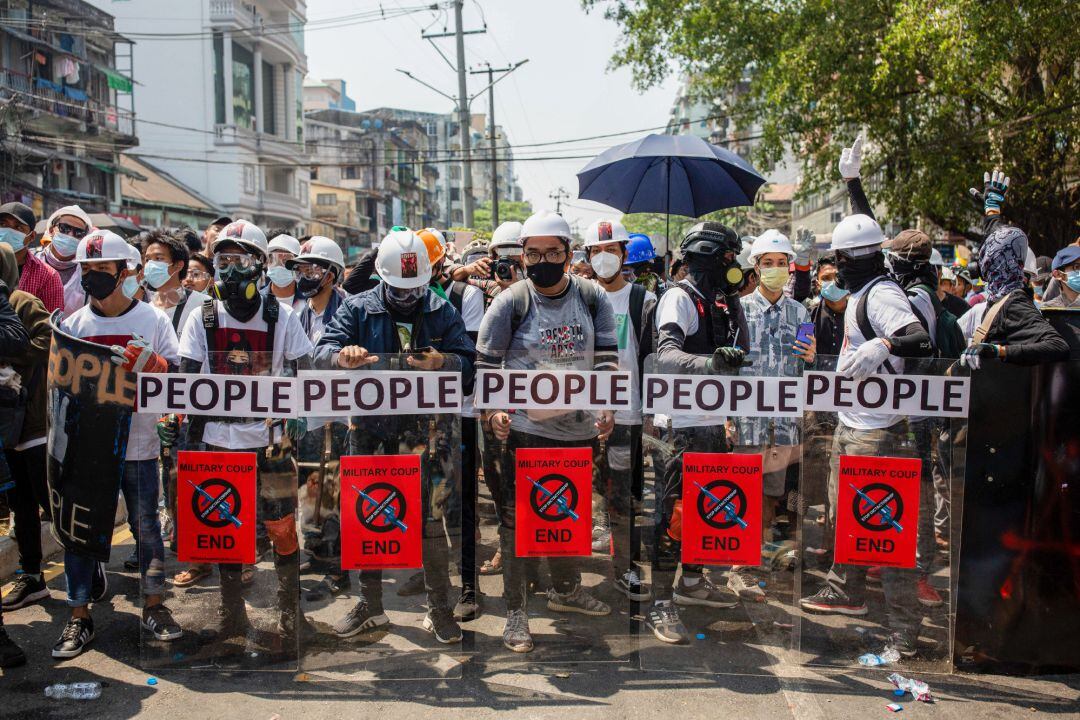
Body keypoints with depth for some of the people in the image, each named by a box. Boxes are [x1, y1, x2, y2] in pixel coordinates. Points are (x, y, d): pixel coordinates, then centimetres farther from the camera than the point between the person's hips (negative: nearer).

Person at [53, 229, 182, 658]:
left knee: (147, 524, 8)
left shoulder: (153, 320, -1)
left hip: (137, 442, -2)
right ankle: (80, 617, 17)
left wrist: (149, 365, -20)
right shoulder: (74, 323, 4)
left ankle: (153, 605, 22)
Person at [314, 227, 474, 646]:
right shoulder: (358, 309, 2)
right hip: (369, 432, 1)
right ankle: (369, 605, 29)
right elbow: (323, 352, -7)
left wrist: (442, 362, -25)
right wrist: (343, 356, -31)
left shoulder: (442, 313, 3)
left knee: (431, 520, 3)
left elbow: (468, 362, -3)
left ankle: (439, 610, 19)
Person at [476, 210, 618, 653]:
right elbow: (486, 365, -3)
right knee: (518, 519, 0)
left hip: (581, 430, 4)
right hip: (525, 430, -4)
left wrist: (607, 407, -13)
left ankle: (565, 590, 42)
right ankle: (515, 611, 14)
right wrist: (493, 413, -18)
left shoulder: (592, 298, 2)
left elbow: (607, 358, 2)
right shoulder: (510, 302, -7)